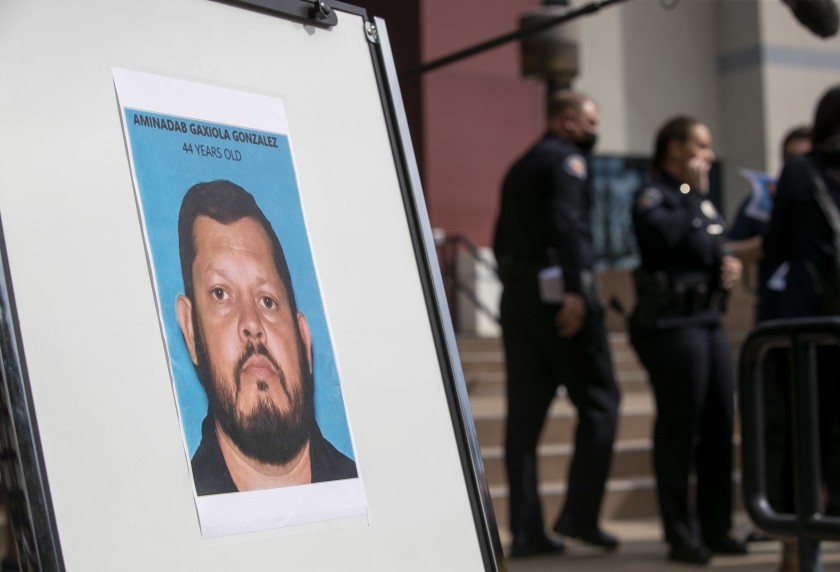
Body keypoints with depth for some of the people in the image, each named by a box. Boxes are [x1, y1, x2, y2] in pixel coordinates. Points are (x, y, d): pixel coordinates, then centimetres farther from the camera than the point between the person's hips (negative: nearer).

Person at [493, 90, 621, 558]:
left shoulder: (521, 167, 22)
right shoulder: (567, 159, -3)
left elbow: (502, 238, 20)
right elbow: (566, 221, -19)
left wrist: (516, 286, 18)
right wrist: (576, 290, -24)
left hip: (517, 295, 8)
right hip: (559, 290, -8)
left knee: (525, 412, 5)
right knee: (599, 401, 0)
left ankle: (527, 529, 4)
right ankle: (580, 514, -5)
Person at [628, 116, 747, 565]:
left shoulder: (702, 199, 20)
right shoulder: (653, 196, -6)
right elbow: (665, 235, -25)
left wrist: (730, 262, 7)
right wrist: (693, 192, -13)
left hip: (709, 321, 9)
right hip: (672, 323, -8)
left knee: (719, 426, 8)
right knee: (679, 428, -4)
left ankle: (716, 528, 18)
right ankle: (682, 535, 2)